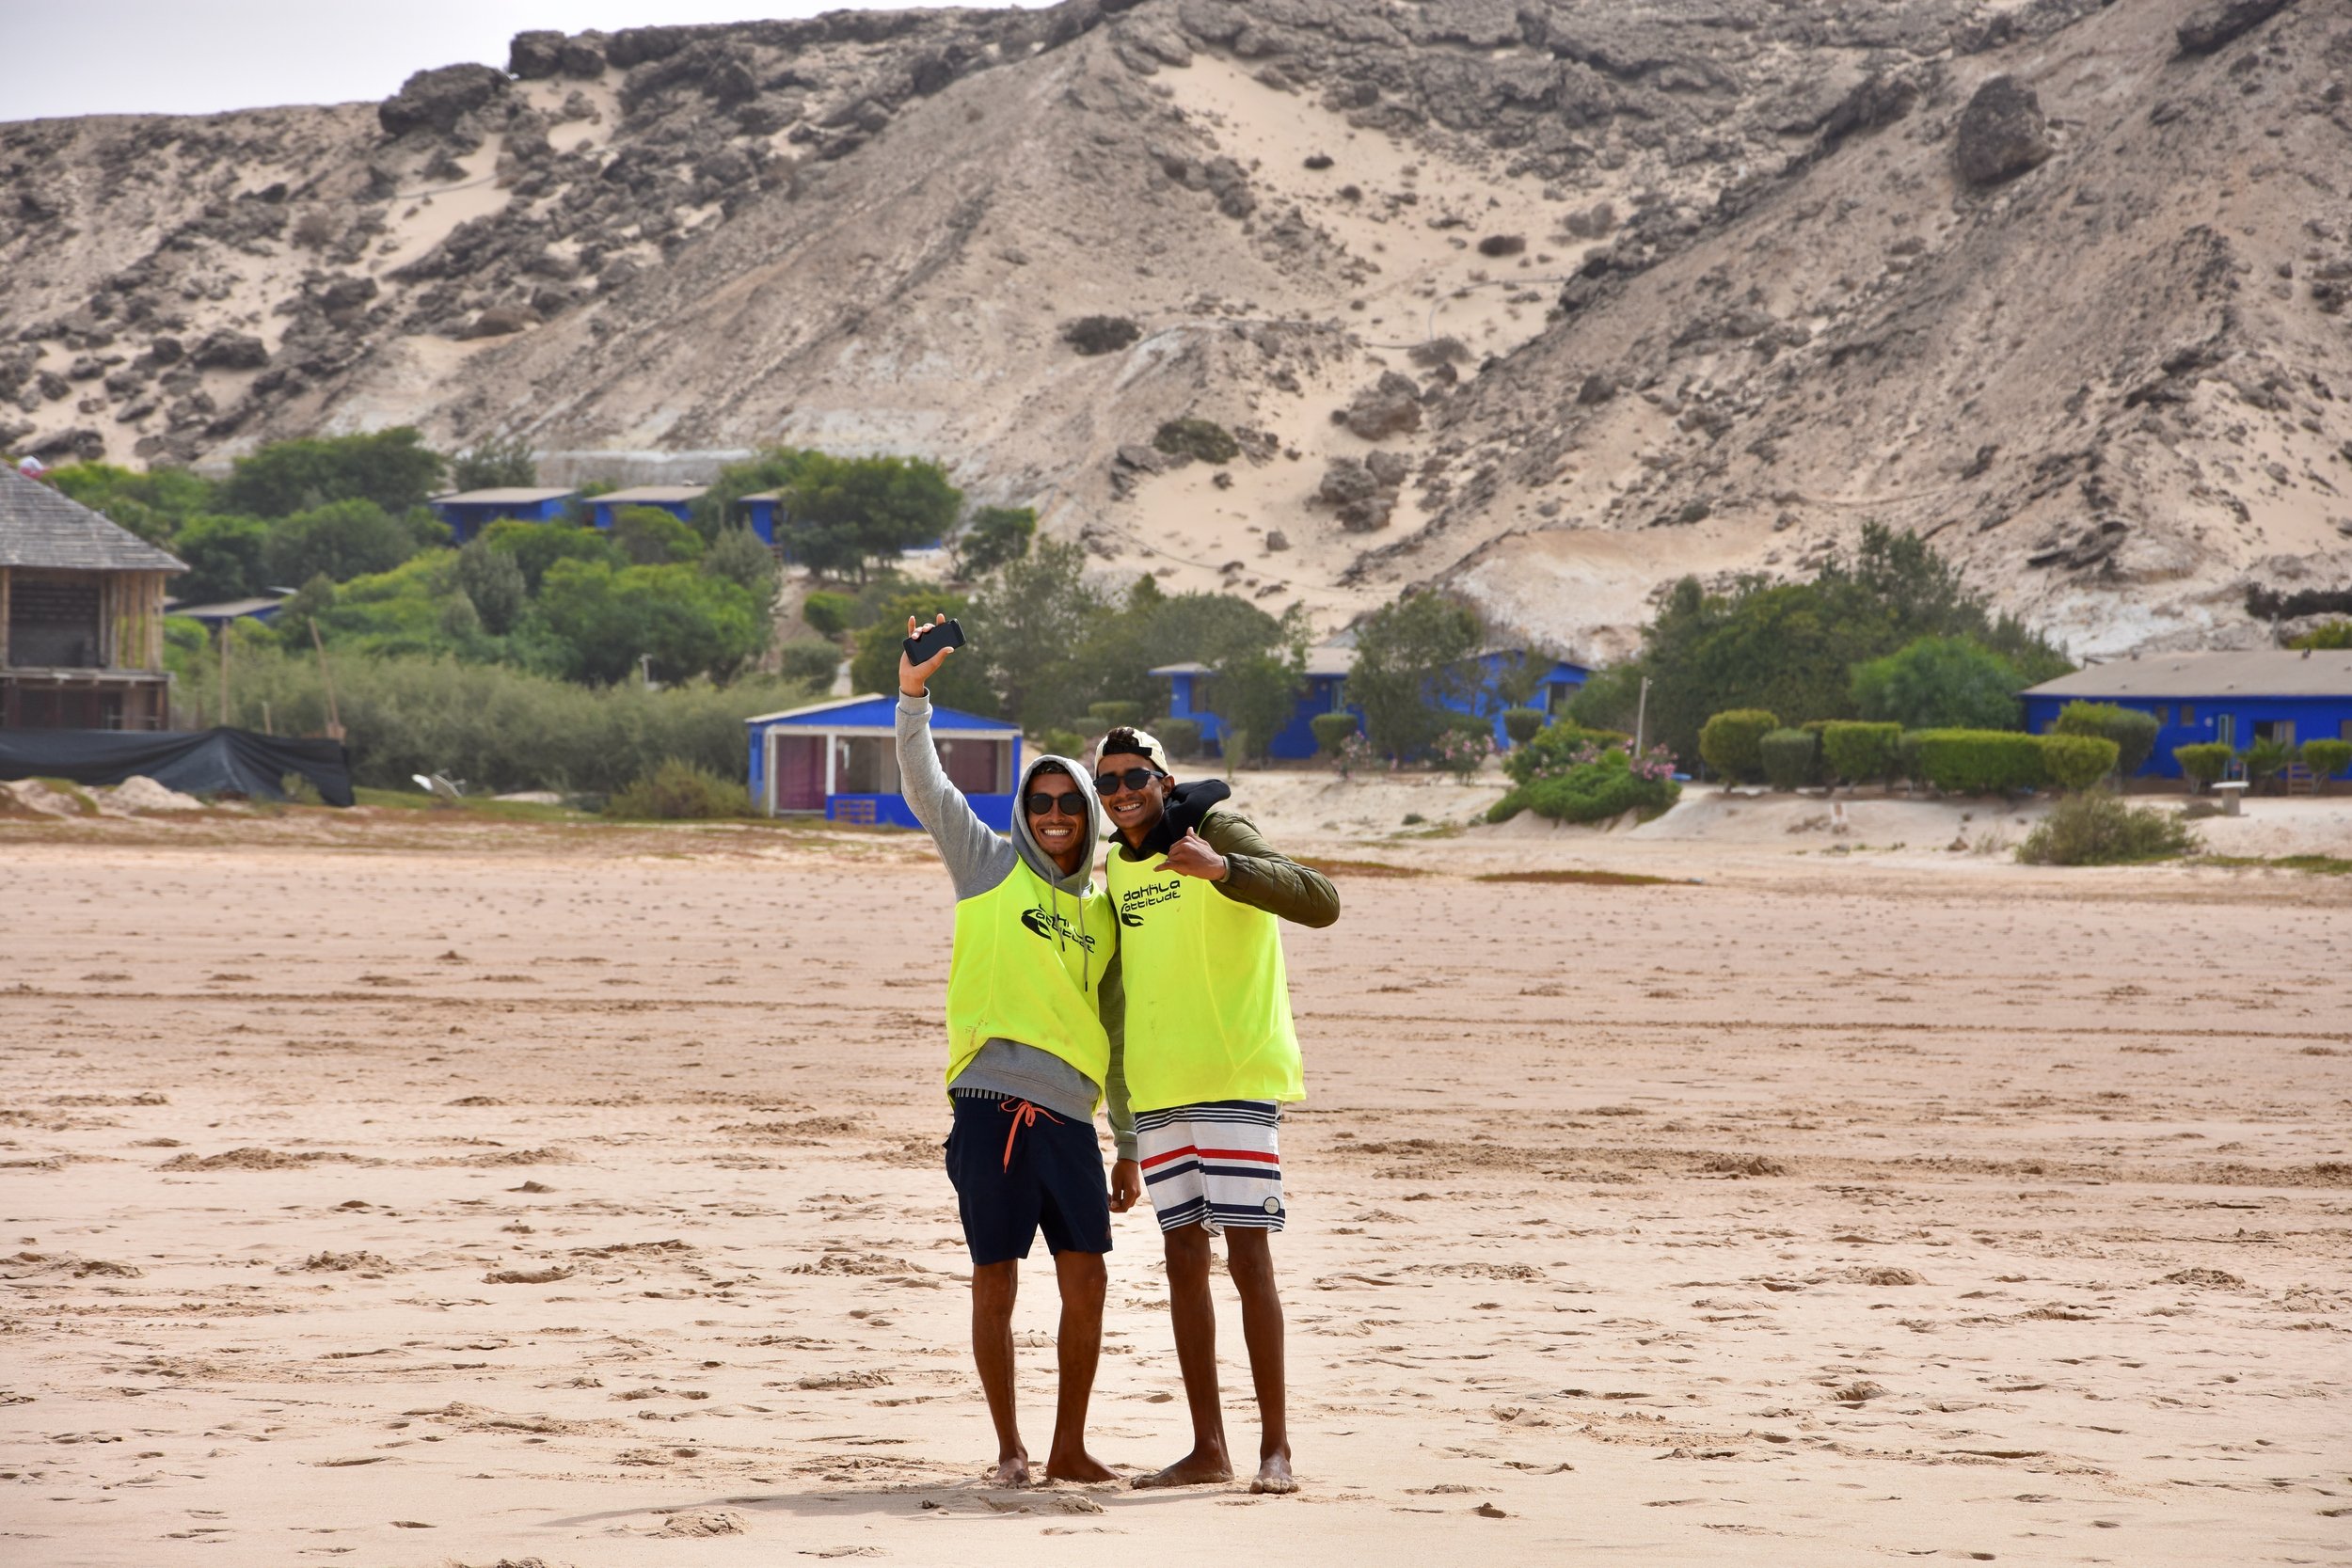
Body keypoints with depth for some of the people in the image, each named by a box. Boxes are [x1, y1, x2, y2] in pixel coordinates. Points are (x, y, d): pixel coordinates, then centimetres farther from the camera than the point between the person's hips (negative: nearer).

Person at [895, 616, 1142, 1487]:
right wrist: (913, 697, -15)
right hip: (990, 1103, -3)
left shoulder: (1101, 912, 17)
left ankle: (1070, 1447, 10)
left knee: (1086, 1284, -1)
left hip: (1068, 1116, 3)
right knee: (996, 1285, 0)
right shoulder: (990, 864, 9)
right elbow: (924, 788, -2)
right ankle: (1009, 1448, 10)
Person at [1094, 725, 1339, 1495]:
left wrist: (1222, 868, -36)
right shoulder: (1118, 866, 15)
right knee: (1184, 1259, 7)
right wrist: (1125, 1129, 20)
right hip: (1158, 1090, 7)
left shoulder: (1217, 831, -7)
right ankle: (1207, 1448, 12)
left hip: (1236, 1078, -7)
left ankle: (1275, 1447, -5)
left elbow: (1320, 901, -21)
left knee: (1248, 1254, -8)